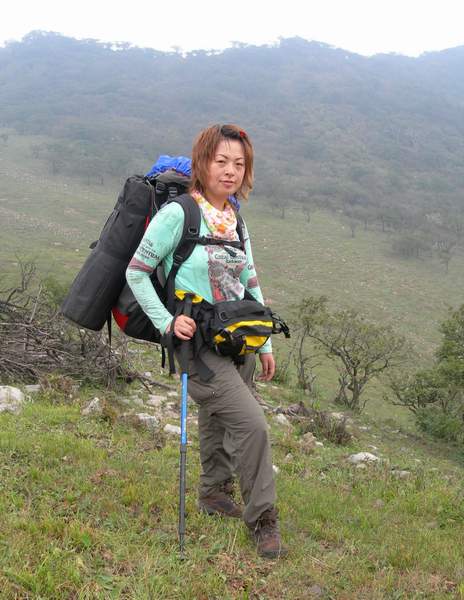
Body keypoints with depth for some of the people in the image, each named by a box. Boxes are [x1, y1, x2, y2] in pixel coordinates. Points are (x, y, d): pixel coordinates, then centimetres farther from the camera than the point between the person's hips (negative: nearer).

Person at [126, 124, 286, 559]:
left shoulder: (236, 220, 9)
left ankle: (214, 492, 41)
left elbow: (251, 286, 16)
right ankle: (262, 518, 3)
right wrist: (167, 322, -15)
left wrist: (265, 344, 15)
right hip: (199, 344, -7)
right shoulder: (177, 214, -12)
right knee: (252, 424, -13)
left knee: (218, 421, 19)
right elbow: (136, 271, -8)